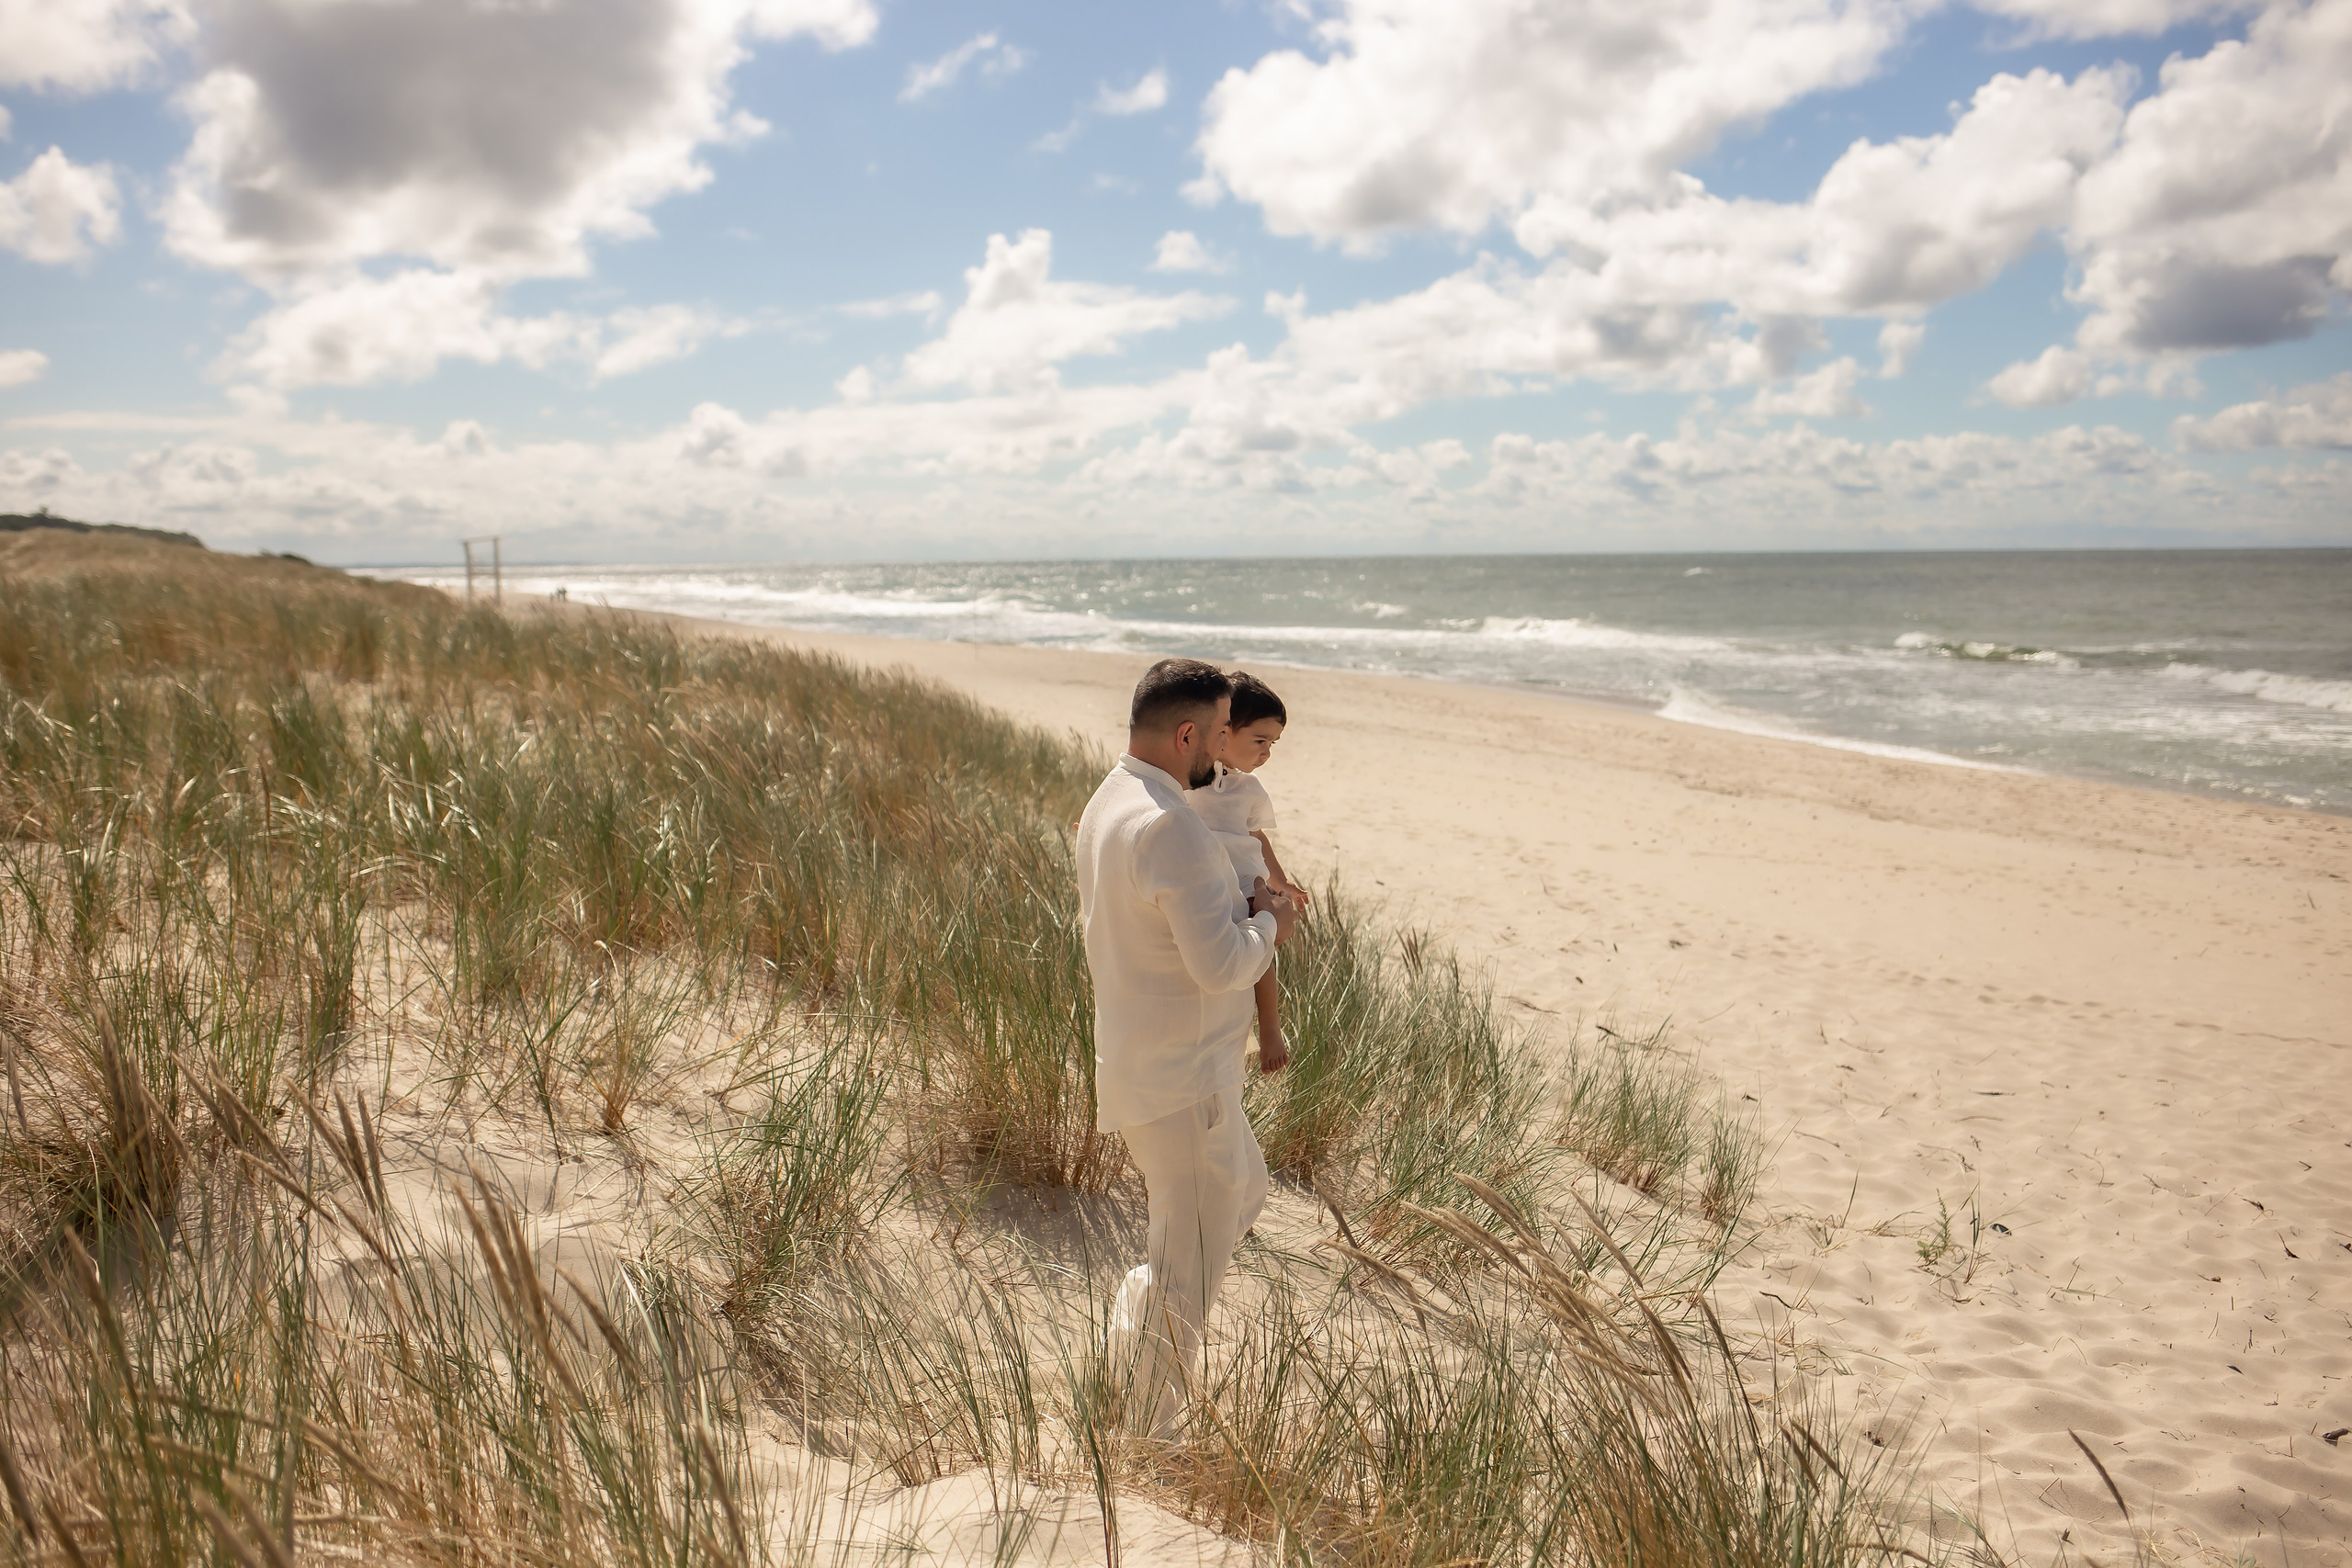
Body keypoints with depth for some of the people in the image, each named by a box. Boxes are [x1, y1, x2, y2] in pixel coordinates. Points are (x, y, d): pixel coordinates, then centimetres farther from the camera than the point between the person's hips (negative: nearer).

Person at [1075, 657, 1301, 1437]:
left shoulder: (1108, 803, 7)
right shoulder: (1168, 827, -26)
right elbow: (1221, 966, -29)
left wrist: (1239, 908, 7)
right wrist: (1266, 922, -8)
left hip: (1148, 1066, 10)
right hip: (1181, 1079, -10)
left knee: (1242, 1193, 26)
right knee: (1188, 1260, 3)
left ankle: (1130, 1338, 32)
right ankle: (1144, 1438, 18)